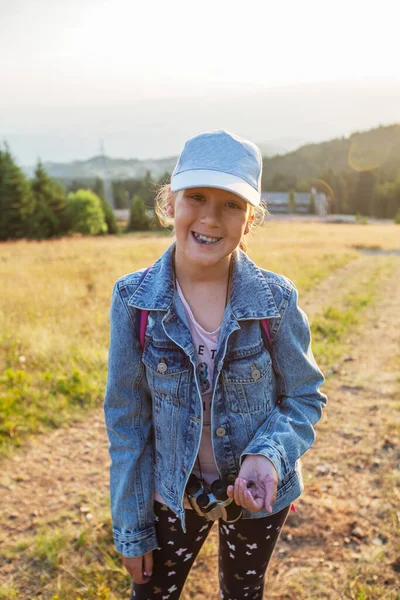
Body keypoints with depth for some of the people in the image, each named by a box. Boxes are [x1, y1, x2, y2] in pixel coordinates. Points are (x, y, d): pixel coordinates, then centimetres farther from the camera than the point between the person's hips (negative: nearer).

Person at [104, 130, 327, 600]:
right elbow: (127, 420, -9)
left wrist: (270, 456, -27)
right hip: (172, 491, 0)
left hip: (257, 493, 1)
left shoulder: (275, 300, -19)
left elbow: (305, 397, -6)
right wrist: (130, 528, -3)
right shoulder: (133, 299, -17)